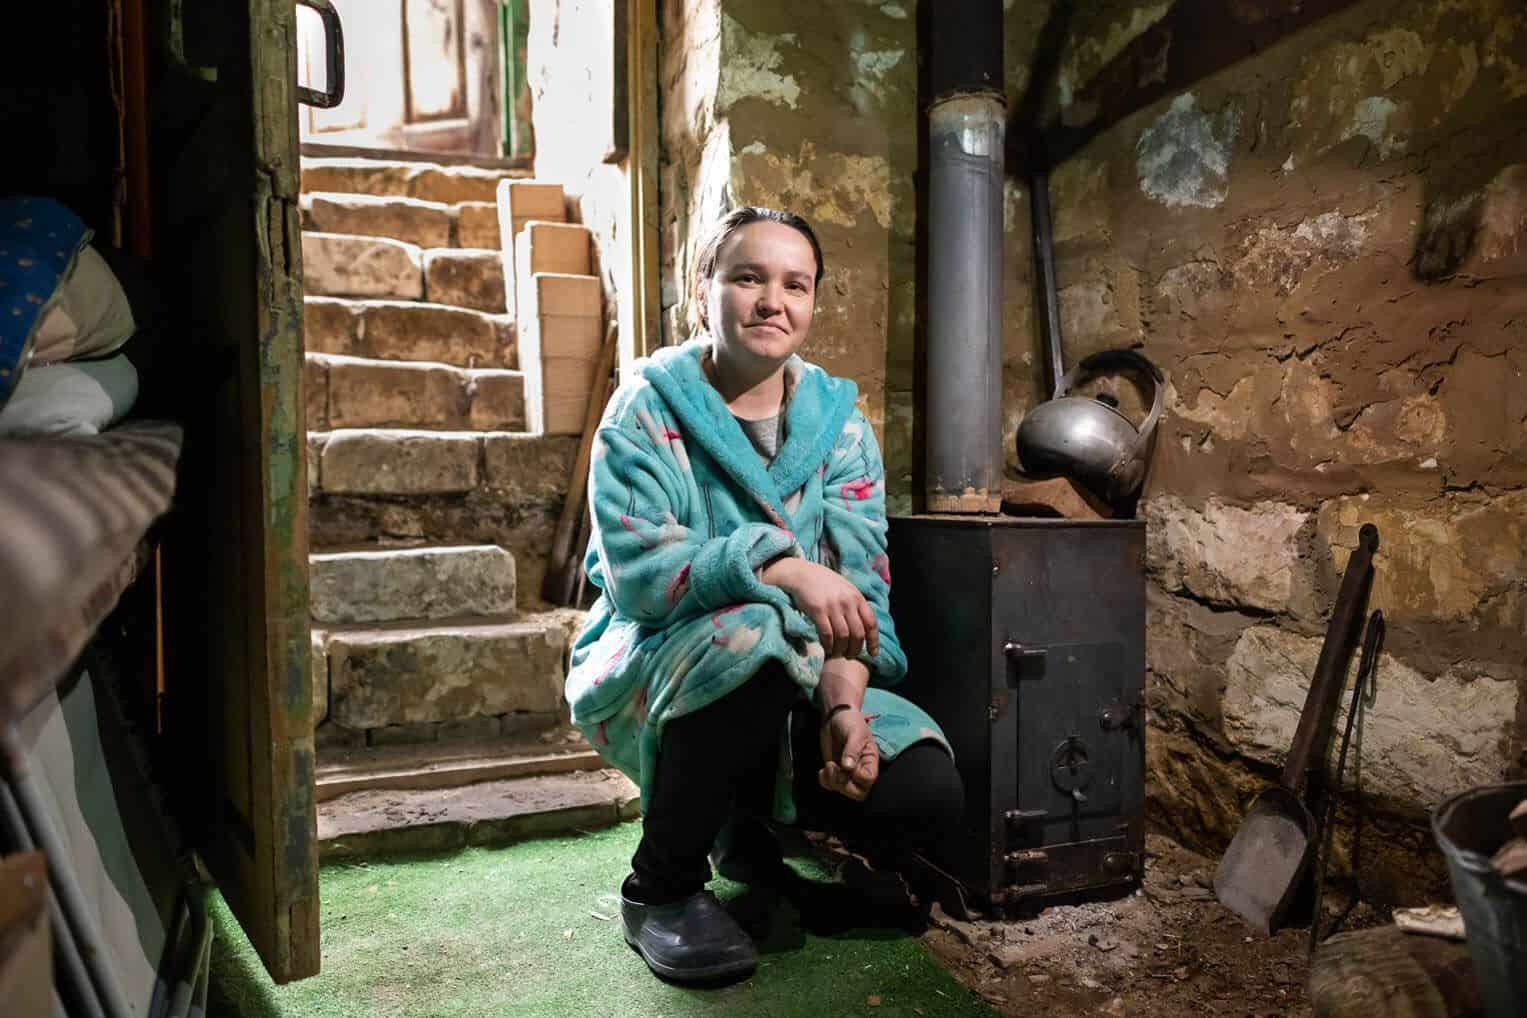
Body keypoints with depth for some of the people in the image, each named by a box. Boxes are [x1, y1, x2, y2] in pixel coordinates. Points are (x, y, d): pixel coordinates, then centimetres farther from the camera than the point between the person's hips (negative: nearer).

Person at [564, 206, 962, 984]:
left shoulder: (839, 424, 1)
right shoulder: (648, 408, -10)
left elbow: (861, 591, -7)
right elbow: (636, 571, -23)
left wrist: (843, 703, -24)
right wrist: (784, 568, -35)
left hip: (791, 690, 4)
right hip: (650, 677, -3)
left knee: (925, 793, -19)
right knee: (755, 635, -37)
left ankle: (745, 814, 15)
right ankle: (660, 888, -12)